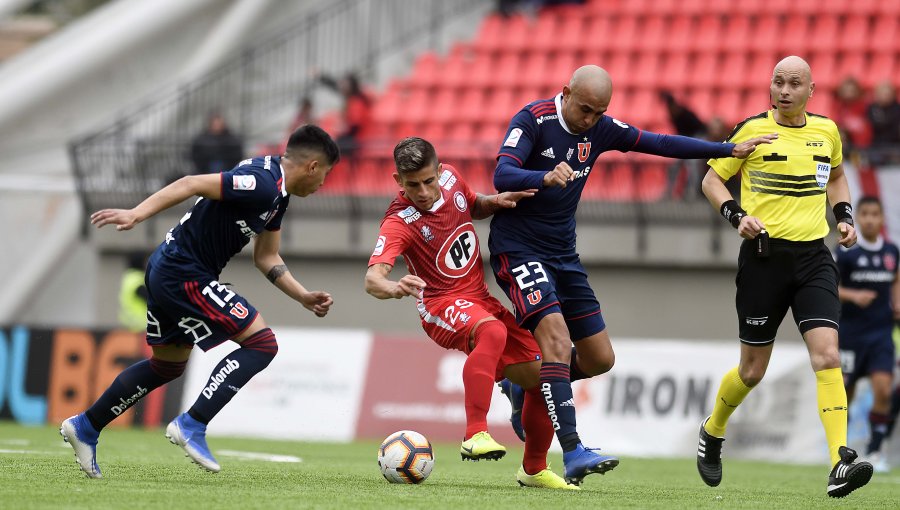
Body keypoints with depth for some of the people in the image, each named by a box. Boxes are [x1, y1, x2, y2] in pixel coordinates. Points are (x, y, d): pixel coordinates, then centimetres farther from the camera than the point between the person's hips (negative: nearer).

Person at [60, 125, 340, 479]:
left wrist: (305, 298, 14)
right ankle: (192, 426, -12)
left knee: (169, 364, 26)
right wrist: (136, 214, -32)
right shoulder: (262, 184, -20)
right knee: (261, 344, -11)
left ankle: (85, 426, 34)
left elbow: (266, 258, 20)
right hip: (185, 275, -11)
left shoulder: (277, 193, 12)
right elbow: (193, 184, -26)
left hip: (166, 270, 11)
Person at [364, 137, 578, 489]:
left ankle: (534, 470, 25)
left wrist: (494, 202, 0)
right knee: (492, 331, -41)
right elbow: (373, 278, -33)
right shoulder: (399, 222, -20)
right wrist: (395, 287, -56)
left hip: (481, 299, 7)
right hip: (443, 306, -7)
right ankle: (475, 435, -46)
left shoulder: (450, 177, -1)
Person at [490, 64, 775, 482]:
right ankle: (572, 451, -28)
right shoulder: (533, 120, -15)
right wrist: (545, 177, -47)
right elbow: (502, 175, -27)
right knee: (557, 339, -24)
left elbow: (661, 144, 11)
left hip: (563, 255, 7)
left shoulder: (602, 129, 3)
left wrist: (730, 150, 9)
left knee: (599, 359, 7)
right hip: (518, 249, -7)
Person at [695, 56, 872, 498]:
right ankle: (713, 432, 37)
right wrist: (736, 215, -12)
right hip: (764, 255, -2)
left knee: (827, 353, -17)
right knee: (753, 370, 6)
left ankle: (840, 466, -24)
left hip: (813, 257, 2)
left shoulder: (826, 131, 8)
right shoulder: (752, 130, -3)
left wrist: (844, 215, 11)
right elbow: (712, 180, 5)